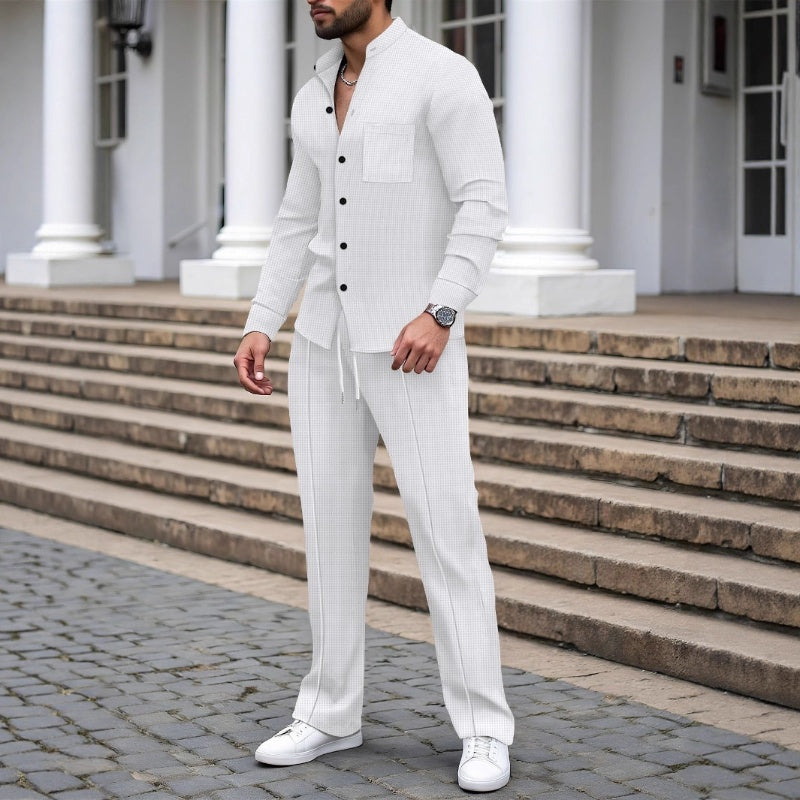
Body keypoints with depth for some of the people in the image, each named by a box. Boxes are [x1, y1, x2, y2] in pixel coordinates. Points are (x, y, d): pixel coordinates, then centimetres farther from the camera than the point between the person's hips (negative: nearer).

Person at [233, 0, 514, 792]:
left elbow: (484, 208, -15)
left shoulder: (444, 74, -9)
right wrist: (259, 326, 7)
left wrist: (438, 314, -26)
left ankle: (482, 731, 2)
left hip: (414, 346, -6)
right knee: (332, 526, 7)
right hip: (327, 342, 7)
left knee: (446, 532, -7)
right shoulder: (314, 99, 13)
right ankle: (331, 713, 18)